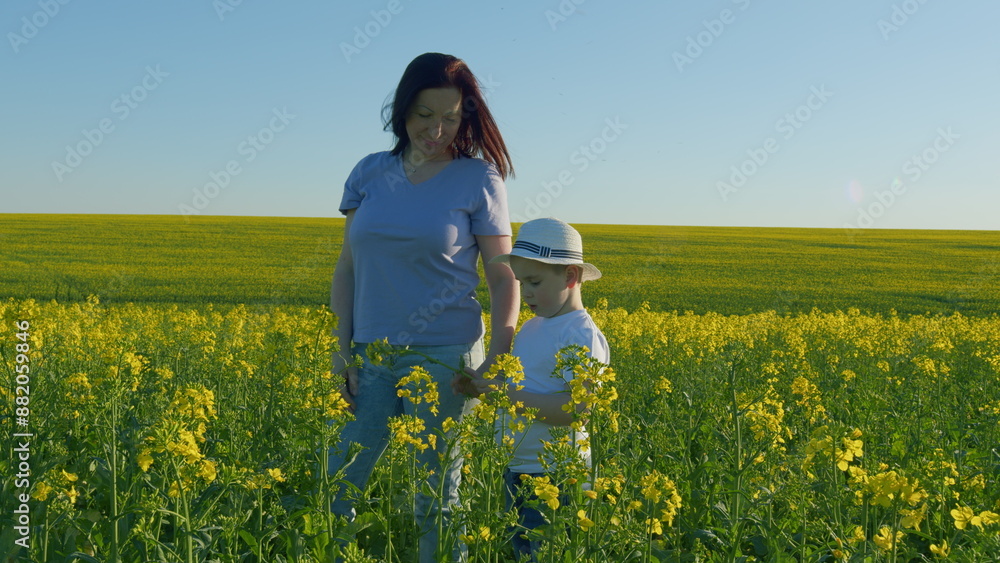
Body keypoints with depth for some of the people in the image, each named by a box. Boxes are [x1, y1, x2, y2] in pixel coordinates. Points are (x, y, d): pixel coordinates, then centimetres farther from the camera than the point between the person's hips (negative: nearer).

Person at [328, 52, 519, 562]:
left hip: (444, 359, -3)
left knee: (437, 496, 8)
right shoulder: (369, 173, 6)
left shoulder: (479, 180, -3)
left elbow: (502, 276, -2)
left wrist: (501, 348, -16)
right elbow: (347, 268, 9)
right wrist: (342, 348, 3)